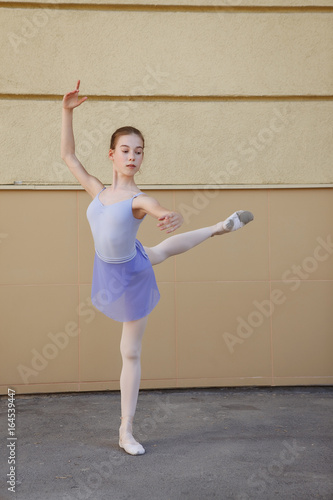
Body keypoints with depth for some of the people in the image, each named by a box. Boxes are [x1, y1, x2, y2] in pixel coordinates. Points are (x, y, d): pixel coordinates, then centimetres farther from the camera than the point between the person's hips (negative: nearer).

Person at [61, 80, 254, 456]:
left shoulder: (139, 199, -22)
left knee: (131, 353, 10)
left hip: (131, 276, -3)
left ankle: (126, 431, 25)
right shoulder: (98, 191, -8)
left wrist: (173, 219, -66)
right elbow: (68, 155, -2)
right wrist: (67, 112, -10)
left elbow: (166, 213, -42)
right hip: (110, 273, 4)